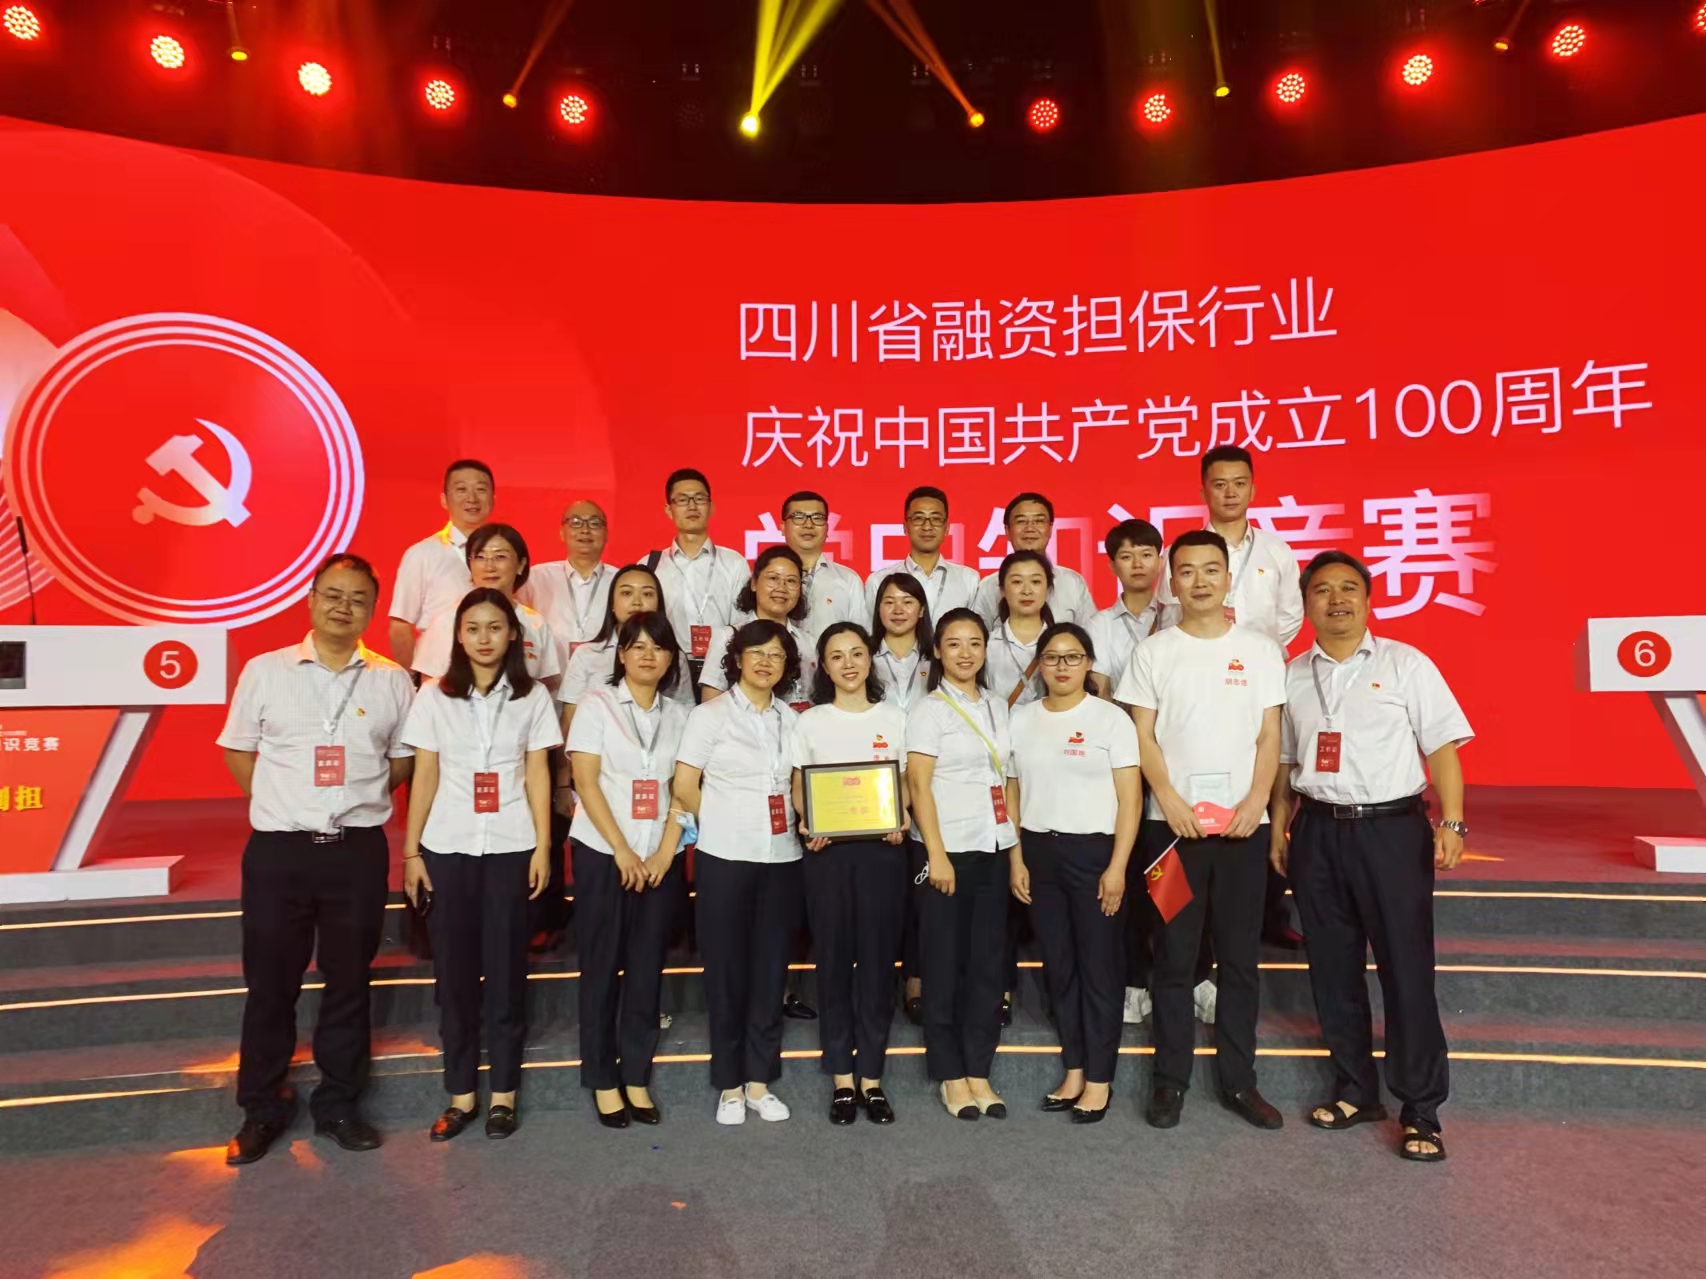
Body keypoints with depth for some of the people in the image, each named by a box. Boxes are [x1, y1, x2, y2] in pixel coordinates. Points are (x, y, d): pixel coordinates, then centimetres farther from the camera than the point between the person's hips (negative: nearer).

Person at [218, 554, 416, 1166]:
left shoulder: (392, 680, 2)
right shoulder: (264, 670, 1)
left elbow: (404, 759, 9)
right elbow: (238, 751, 7)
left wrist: (360, 797, -1)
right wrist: (285, 804, -1)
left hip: (359, 850, 1)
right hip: (278, 849, 0)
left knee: (349, 981, 11)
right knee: (270, 983, 9)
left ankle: (338, 1104, 27)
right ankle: (261, 1110, 27)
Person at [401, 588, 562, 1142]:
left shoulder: (532, 697, 2)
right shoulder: (434, 697, 3)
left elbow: (537, 776, 2)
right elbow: (424, 778, 3)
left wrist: (543, 846, -3)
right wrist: (410, 852, 1)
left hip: (510, 849, -1)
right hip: (447, 848, 1)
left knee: (505, 970, 4)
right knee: (453, 970, 6)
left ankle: (503, 1090, 16)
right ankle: (460, 1091, 18)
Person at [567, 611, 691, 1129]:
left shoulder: (678, 714, 8)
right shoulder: (597, 704, -1)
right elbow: (585, 782, -8)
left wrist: (665, 853, -8)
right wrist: (622, 852, -13)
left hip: (660, 858, 3)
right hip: (602, 853, -3)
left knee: (646, 969, 7)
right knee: (601, 967, 4)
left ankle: (636, 1078, 18)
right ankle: (603, 1080, 16)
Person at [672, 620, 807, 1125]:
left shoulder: (790, 719, 8)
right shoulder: (709, 715, -3)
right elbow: (684, 788, -3)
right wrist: (725, 825, 3)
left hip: (781, 858, 4)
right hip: (724, 858, -3)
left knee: (770, 969, 8)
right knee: (727, 970, 5)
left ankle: (760, 1081, 22)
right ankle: (729, 1086, 19)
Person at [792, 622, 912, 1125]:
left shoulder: (895, 718, 7)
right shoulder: (809, 722, 6)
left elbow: (907, 784, 8)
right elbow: (799, 787, 7)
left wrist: (902, 821, -10)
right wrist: (806, 824, -12)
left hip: (882, 849, 0)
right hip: (828, 851, 0)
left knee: (878, 959, 4)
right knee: (833, 959, 4)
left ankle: (872, 1078, 16)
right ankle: (842, 1079, 15)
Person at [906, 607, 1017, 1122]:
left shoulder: (998, 707, 12)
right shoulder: (928, 710, -4)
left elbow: (1007, 781, 14)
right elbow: (918, 786, -10)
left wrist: (1018, 847, 7)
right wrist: (936, 854, -16)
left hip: (994, 849, 5)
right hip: (950, 850, -5)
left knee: (988, 963, 8)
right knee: (945, 964, 4)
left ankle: (979, 1071, 18)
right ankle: (950, 1075, 15)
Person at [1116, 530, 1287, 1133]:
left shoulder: (1260, 650, 7)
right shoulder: (1153, 651, 4)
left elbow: (1270, 737, 4)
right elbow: (1142, 736, 1)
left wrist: (1255, 801, -9)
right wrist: (1170, 800, -11)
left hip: (1243, 823, 1)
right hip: (1172, 822, -1)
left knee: (1240, 957, 7)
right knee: (1174, 955, 5)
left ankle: (1238, 1080, 19)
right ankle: (1170, 1078, 16)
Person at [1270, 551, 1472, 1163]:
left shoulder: (1406, 664, -1)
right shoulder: (1292, 675, 8)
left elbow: (1442, 747, -4)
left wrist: (1451, 823, -14)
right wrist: (1279, 830, 10)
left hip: (1392, 827, -3)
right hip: (1318, 832, 4)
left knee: (1406, 968, -1)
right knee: (1332, 968, 11)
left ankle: (1421, 1111, 13)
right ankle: (1356, 1090, 27)